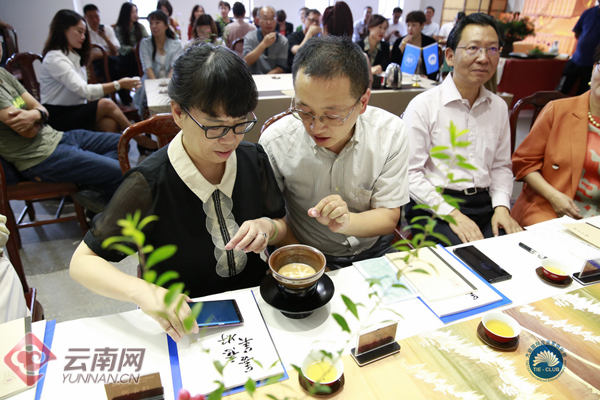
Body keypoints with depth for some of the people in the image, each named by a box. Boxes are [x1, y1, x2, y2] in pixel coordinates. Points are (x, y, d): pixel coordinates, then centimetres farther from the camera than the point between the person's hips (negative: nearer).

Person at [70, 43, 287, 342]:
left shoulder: (254, 159, -10)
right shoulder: (149, 184, -21)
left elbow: (284, 228, 4)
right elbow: (82, 262, -12)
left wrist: (267, 228, -20)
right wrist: (143, 292, -32)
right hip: (184, 323, -4)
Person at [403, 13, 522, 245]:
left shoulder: (499, 107, 13)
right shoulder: (423, 106, -7)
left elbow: (501, 166, 18)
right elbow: (410, 173, -11)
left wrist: (501, 206, 0)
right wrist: (452, 214, -17)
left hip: (487, 203, 6)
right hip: (434, 206, -5)